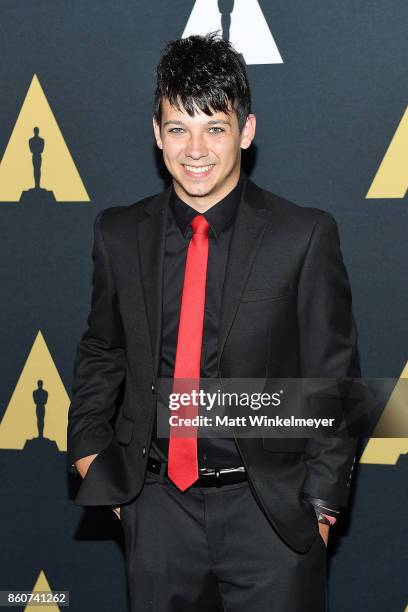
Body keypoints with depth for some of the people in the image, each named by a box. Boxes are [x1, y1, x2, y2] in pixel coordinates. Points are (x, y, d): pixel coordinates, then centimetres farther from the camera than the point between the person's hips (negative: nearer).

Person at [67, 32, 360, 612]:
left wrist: (321, 503, -6)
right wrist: (90, 451, 6)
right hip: (156, 505, 3)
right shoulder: (120, 234, 3)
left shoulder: (305, 236, -7)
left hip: (270, 506, -2)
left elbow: (333, 378, -4)